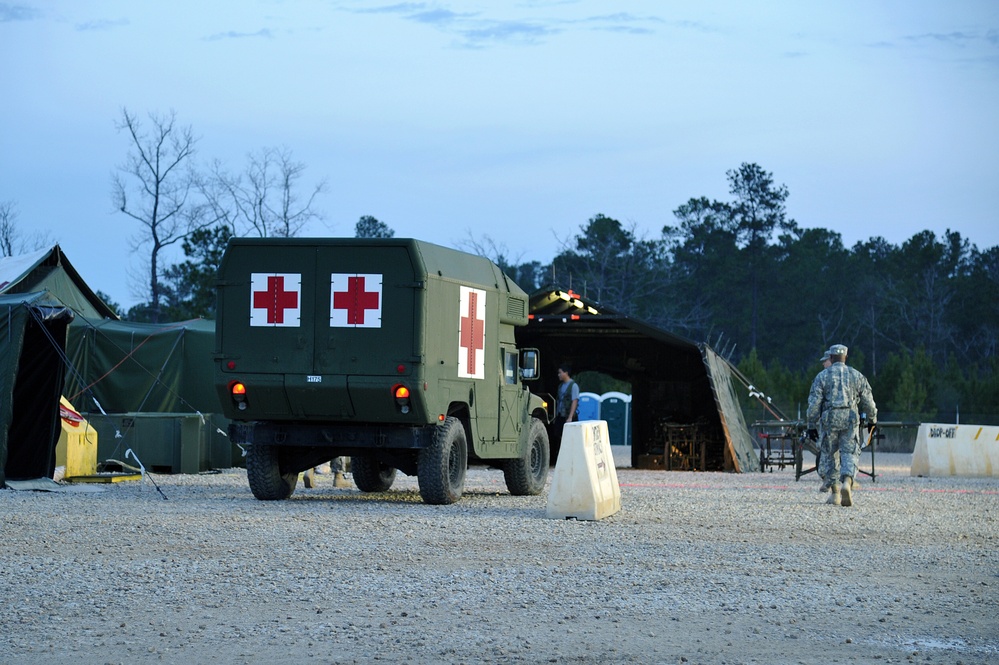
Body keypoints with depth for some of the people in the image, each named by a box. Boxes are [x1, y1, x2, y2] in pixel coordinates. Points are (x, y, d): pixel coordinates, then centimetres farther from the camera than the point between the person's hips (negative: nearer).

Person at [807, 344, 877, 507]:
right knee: (849, 453, 0)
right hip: (850, 419, 0)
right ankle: (847, 482, -29)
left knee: (830, 455, 12)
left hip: (829, 420, 0)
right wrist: (872, 419, 28)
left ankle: (835, 493, 14)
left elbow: (814, 403, -1)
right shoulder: (857, 376, 9)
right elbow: (868, 401, 12)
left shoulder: (822, 376, 4)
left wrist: (812, 425, 4)